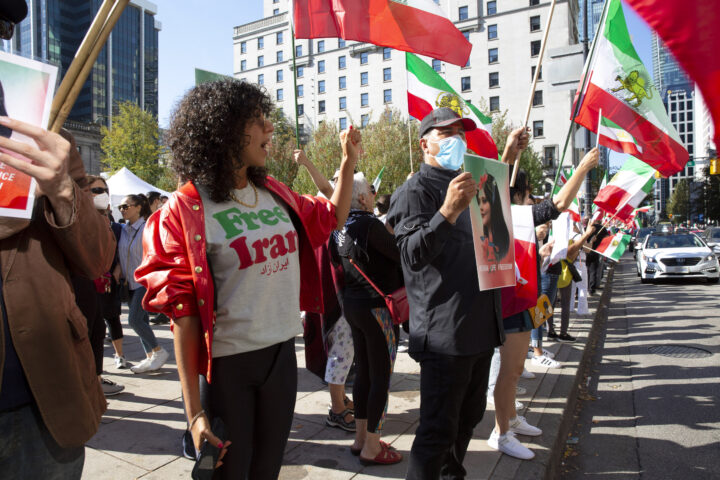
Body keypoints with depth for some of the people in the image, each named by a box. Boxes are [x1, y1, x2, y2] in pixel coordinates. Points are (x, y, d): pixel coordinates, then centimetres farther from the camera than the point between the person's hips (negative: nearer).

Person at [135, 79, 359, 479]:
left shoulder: (274, 194, 4)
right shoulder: (186, 211, -12)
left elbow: (331, 218, 22)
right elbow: (183, 312, -15)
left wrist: (349, 160, 12)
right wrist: (194, 412, -15)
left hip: (283, 354, 5)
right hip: (226, 366, -5)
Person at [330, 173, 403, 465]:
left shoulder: (338, 228, 6)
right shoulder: (369, 225, -20)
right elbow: (401, 255, -16)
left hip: (351, 304, 9)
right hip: (376, 306, -8)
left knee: (363, 372, 17)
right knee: (381, 378, 3)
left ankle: (360, 438, 28)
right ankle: (372, 448, 12)